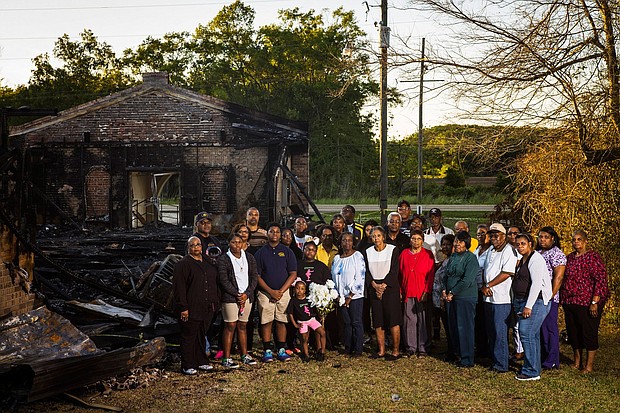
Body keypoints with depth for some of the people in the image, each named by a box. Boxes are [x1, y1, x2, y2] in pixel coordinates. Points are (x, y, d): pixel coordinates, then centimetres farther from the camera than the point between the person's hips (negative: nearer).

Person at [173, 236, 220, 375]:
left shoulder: (208, 262, 14)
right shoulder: (183, 264, -8)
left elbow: (214, 282, 21)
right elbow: (179, 287, -13)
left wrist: (215, 301, 14)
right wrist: (183, 307, -17)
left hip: (207, 308, 7)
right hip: (191, 309, -7)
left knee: (202, 336, 15)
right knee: (189, 337, 0)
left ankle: (201, 362, 25)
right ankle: (187, 366, 6)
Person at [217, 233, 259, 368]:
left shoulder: (249, 258, 11)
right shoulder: (223, 259, -3)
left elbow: (254, 277, 7)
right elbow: (224, 281, -8)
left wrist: (247, 294, -6)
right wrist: (237, 295, -12)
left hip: (247, 296, 4)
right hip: (230, 298, -4)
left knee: (243, 326, 11)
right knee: (230, 326, -4)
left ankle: (244, 355, 19)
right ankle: (226, 358, 0)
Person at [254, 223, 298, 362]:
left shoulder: (287, 252, 6)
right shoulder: (260, 253, 5)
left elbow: (293, 274, 2)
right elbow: (257, 276, 0)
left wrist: (281, 291, -8)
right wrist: (271, 291, -10)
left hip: (283, 292, 1)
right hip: (265, 293, 0)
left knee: (282, 321, 3)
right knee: (266, 322, 0)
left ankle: (281, 350, 10)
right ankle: (267, 351, 7)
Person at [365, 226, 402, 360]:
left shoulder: (393, 250, -1)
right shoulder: (368, 252, 9)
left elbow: (394, 271, -6)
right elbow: (366, 271, 7)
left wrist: (384, 285, -13)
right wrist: (374, 285, -8)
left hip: (390, 287, -3)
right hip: (374, 288, 4)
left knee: (393, 319, -7)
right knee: (378, 320, 4)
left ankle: (395, 350, -1)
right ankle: (381, 350, 10)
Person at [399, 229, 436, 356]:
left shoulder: (428, 254, 2)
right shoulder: (404, 254, 9)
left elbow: (431, 275, -1)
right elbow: (399, 273, 11)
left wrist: (427, 292, -9)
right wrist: (400, 291, 6)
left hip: (422, 293, -2)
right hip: (407, 292, 2)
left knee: (423, 321, 0)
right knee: (409, 320, 5)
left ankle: (423, 348, 7)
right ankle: (410, 347, 14)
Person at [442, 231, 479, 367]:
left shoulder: (471, 258, -9)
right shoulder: (452, 257, 14)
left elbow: (467, 280, -16)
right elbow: (447, 275, 19)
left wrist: (452, 293, -13)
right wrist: (444, 290, 2)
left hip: (465, 298, -7)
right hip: (451, 298, 7)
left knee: (464, 328, -3)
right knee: (452, 327, 11)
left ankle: (467, 359, 4)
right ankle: (454, 354, 23)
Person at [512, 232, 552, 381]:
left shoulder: (535, 259, -12)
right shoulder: (522, 260, 18)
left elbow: (536, 284, -19)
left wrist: (528, 306, -23)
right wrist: (517, 304, 18)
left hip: (535, 302, -9)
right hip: (522, 302, 9)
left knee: (526, 334, -12)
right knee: (532, 335, 12)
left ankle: (532, 372, -6)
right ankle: (534, 368, 18)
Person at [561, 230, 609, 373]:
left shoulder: (593, 256, -9)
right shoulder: (569, 257, 11)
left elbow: (601, 279, -15)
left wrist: (595, 302, -19)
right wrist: (563, 299, 13)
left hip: (587, 302, -7)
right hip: (570, 302, 7)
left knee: (589, 332, 1)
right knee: (573, 332, 12)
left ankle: (589, 364, 12)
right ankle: (577, 361, 26)